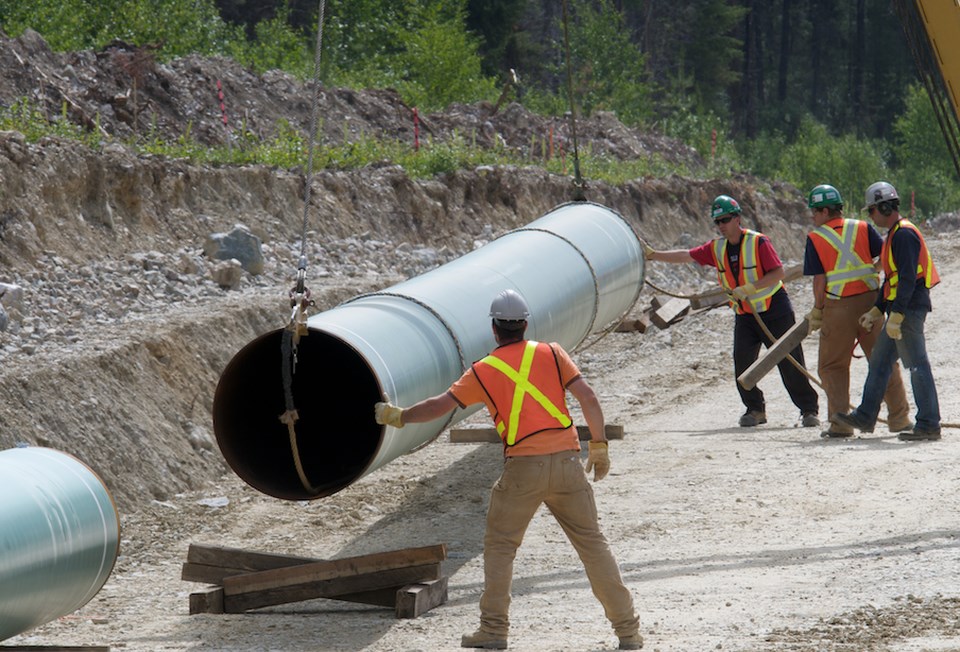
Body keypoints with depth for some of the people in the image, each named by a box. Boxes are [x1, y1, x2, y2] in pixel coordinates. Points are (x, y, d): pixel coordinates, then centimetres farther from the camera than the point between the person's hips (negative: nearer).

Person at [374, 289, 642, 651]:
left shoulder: (483, 371, 5)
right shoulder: (551, 354, 8)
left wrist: (398, 416, 25)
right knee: (592, 542, 8)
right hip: (567, 459, 2)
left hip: (523, 467, -2)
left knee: (500, 546, 13)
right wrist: (599, 446, 11)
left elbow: (441, 405, 10)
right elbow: (588, 398, 2)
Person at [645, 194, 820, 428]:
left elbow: (778, 273, -19)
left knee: (790, 363, -5)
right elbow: (687, 255, 5)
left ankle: (809, 409, 4)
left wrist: (749, 289, -27)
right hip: (744, 314, 6)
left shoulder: (758, 242, -14)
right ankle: (755, 409, 10)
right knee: (742, 362, -5)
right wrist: (653, 255, -2)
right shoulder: (716, 248, 4)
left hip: (774, 310, -6)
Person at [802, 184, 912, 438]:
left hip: (838, 307, -3)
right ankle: (899, 418, 12)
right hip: (870, 300, 3)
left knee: (832, 366, 9)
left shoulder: (815, 238, -5)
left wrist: (817, 311, 4)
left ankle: (841, 423, 2)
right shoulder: (863, 228, 3)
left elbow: (820, 281, -8)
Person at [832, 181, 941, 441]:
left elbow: (908, 279, -22)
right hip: (900, 309, 11)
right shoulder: (894, 235, 19)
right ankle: (865, 417, 22)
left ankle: (929, 425, -7)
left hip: (909, 309, -11)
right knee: (879, 361, 15)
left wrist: (896, 316, -24)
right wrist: (876, 311, 21)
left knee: (917, 366, -9)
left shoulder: (904, 234, -15)